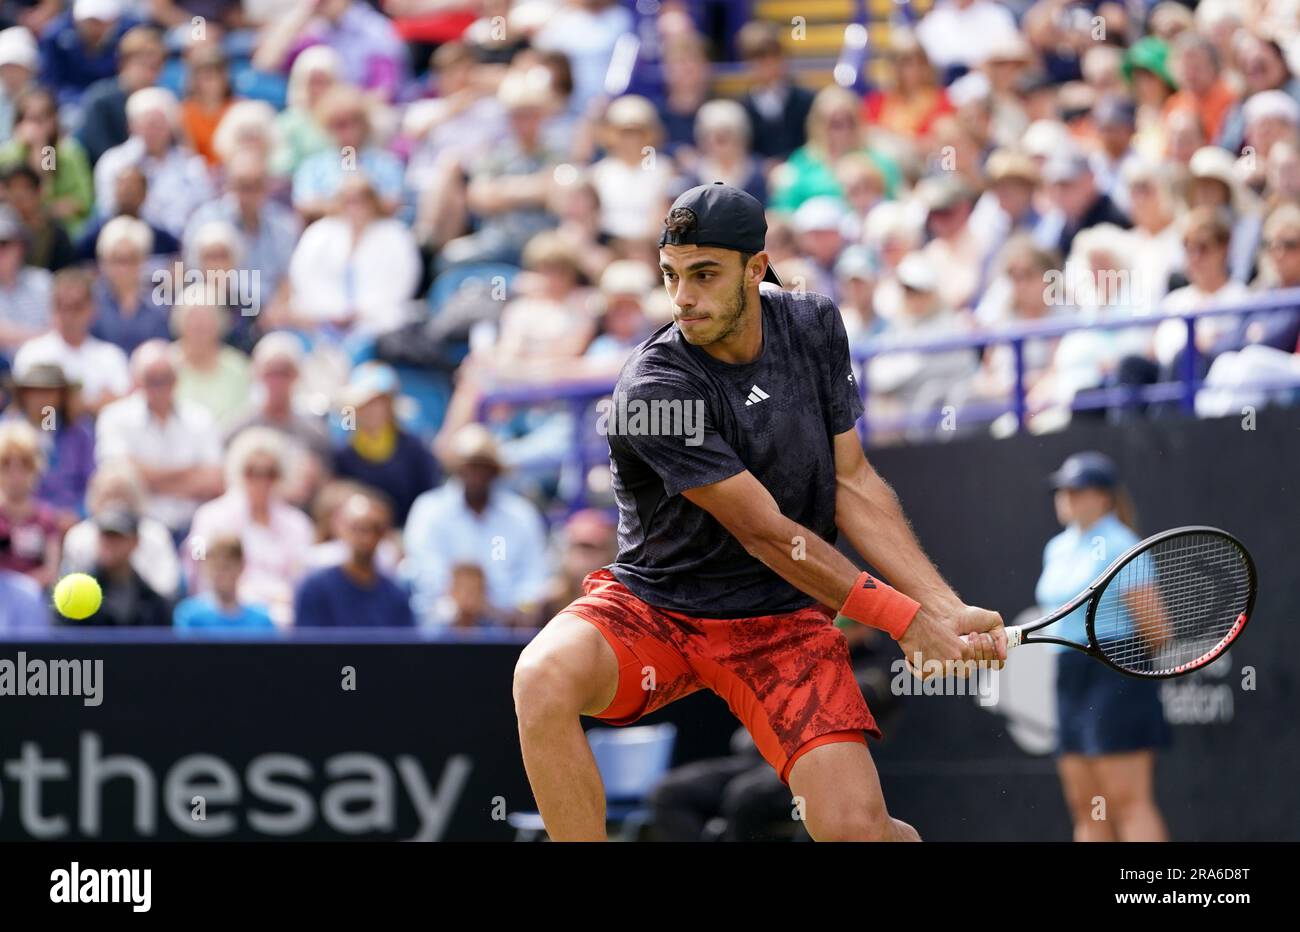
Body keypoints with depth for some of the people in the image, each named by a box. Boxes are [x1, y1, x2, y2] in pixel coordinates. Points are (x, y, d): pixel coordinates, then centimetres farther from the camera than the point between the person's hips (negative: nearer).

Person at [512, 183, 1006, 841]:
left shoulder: (815, 326, -2)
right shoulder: (655, 387, -20)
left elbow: (852, 485, 2)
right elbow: (766, 532, -19)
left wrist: (949, 609, -8)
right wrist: (905, 619, -17)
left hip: (781, 620, 3)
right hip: (651, 607, -3)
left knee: (854, 828, -17)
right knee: (544, 678, -34)